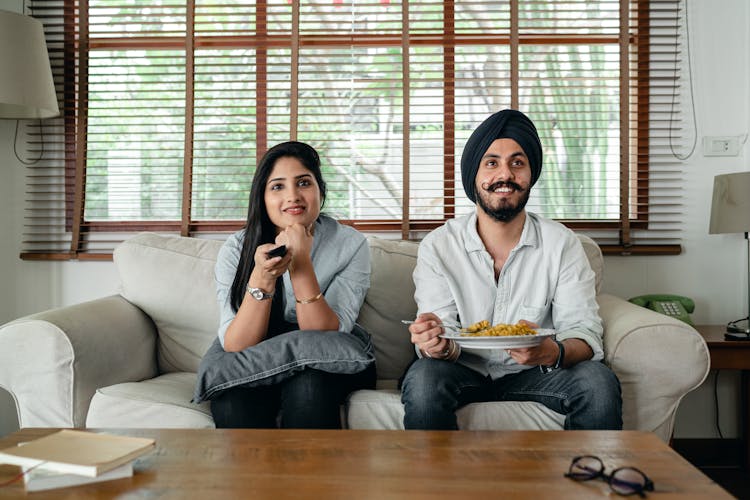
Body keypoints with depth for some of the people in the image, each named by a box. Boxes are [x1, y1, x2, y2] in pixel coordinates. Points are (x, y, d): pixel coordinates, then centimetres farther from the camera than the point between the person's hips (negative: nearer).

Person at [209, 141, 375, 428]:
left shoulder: (350, 245, -9)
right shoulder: (236, 249, -7)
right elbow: (235, 348, -15)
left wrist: (301, 265, -28)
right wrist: (262, 279, -30)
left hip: (326, 370, 1)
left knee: (307, 385, -33)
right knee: (231, 401, -32)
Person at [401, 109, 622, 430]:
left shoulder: (562, 244, -6)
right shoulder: (438, 247, -7)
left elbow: (584, 332, -12)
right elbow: (444, 337, -11)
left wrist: (552, 352, -36)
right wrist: (439, 345, -37)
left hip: (532, 373, 1)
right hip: (464, 373, -1)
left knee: (599, 382, -27)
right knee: (422, 379, -33)